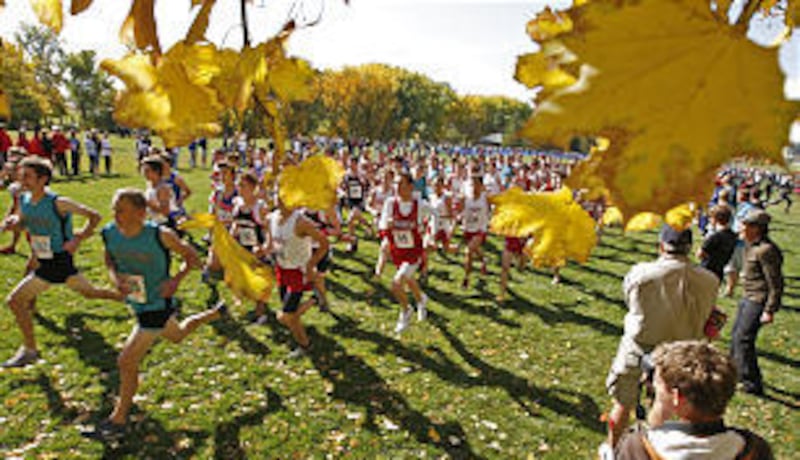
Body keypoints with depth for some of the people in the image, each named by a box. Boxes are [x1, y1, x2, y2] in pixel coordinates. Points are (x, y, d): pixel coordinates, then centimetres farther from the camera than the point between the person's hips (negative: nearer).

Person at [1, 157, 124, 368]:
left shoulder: (58, 203, -21)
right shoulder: (24, 200, 0)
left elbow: (94, 216, -15)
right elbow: (21, 222, 19)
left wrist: (77, 239, -20)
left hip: (59, 262, -7)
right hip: (43, 261, 7)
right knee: (89, 292, 16)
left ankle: (29, 350, 10)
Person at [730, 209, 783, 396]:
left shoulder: (766, 250, -23)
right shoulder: (751, 246, 8)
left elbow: (775, 284, -21)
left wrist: (769, 311, -21)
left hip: (758, 301, -10)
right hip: (748, 297, 10)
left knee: (743, 339, -8)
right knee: (736, 335, 18)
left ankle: (752, 384, 3)